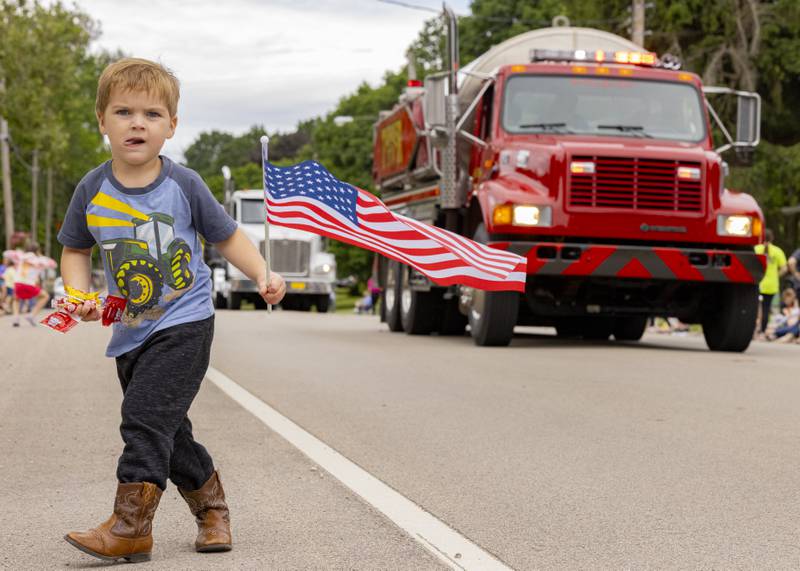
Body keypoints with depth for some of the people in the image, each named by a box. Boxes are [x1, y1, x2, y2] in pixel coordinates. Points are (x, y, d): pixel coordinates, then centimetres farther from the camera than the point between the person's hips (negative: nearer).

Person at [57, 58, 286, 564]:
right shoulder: (92, 190, 0)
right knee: (167, 430, 12)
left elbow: (227, 236, 5)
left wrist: (263, 276, -9)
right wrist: (80, 294, -4)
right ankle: (211, 505, 33)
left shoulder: (184, 185, -7)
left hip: (184, 322, -5)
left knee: (145, 414, -17)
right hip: (131, 332, 5)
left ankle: (131, 526, -13)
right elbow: (75, 249, 14)